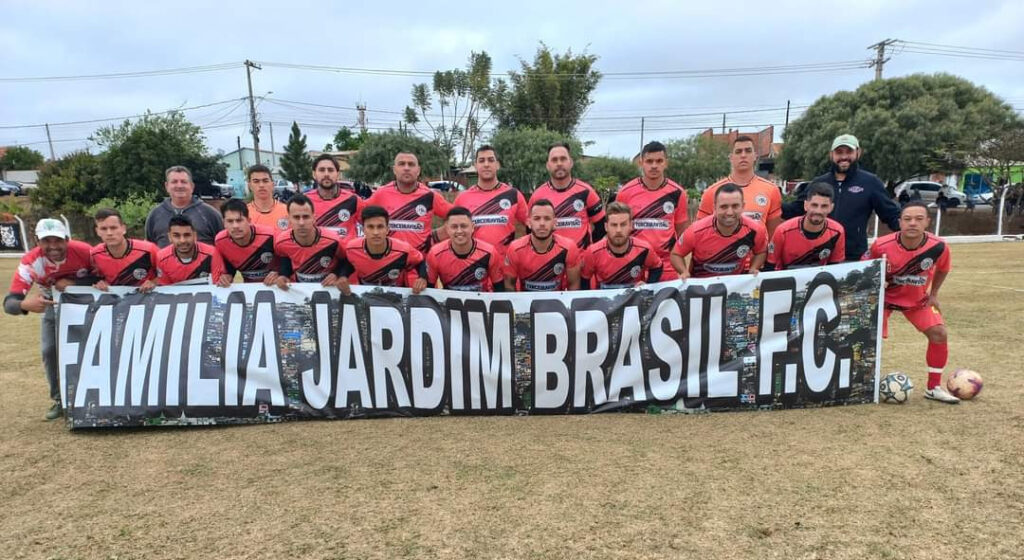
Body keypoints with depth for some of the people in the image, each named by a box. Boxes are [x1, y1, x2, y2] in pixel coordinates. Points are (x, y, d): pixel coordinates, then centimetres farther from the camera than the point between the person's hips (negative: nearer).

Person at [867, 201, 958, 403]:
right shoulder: (881, 245, -30)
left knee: (939, 333, -7)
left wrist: (933, 294, 4)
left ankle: (934, 388, 9)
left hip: (918, 299, 3)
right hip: (884, 296, -3)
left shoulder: (938, 247, -22)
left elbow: (942, 269, 3)